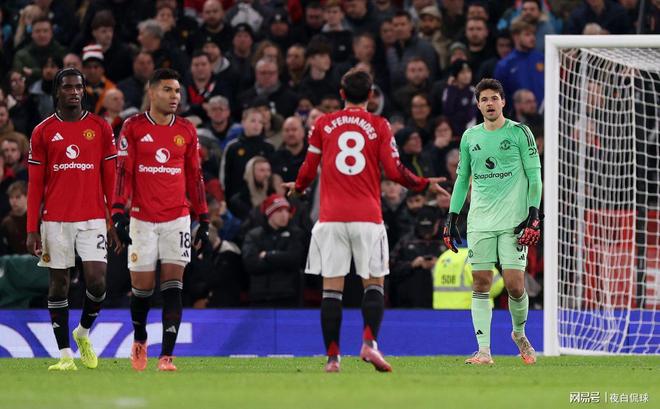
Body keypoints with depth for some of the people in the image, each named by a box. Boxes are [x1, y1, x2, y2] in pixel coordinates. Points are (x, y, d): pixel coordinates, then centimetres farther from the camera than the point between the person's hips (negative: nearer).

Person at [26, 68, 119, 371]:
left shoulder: (100, 128, 5)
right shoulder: (43, 132, 4)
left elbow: (110, 179, 7)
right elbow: (35, 184, 4)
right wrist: (32, 230, -1)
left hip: (93, 219, 0)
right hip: (55, 219, 0)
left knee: (97, 281, -10)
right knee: (58, 283, 1)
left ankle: (83, 332, 18)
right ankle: (65, 354, 8)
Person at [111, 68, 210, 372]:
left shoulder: (186, 131, 8)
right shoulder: (133, 128, 0)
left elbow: (195, 177, 13)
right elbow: (123, 173, -2)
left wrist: (204, 221, 11)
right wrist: (119, 213, -11)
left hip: (177, 219, 1)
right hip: (142, 219, -1)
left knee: (172, 290, -6)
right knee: (142, 287, 3)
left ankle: (166, 356, -8)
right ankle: (139, 339, 30)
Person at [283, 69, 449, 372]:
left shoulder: (322, 124, 7)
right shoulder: (379, 126, 3)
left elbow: (308, 170, 10)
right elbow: (395, 171, -2)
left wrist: (297, 188, 31)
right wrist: (425, 185, 14)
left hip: (331, 217, 1)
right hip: (367, 217, -1)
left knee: (331, 287, 2)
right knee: (374, 283, 7)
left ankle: (332, 356, -2)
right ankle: (369, 342, -15)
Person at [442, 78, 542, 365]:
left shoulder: (519, 133, 0)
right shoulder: (470, 137, 12)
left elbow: (534, 176, -1)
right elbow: (462, 179, 19)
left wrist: (534, 215, -9)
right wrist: (451, 218, 13)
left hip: (513, 222, -3)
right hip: (480, 221, 3)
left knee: (514, 285, -8)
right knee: (481, 284, -3)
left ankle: (519, 332, 20)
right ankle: (484, 351, -4)